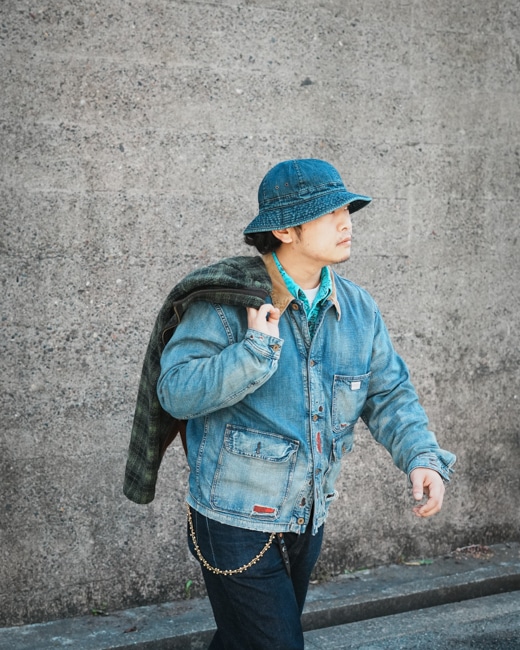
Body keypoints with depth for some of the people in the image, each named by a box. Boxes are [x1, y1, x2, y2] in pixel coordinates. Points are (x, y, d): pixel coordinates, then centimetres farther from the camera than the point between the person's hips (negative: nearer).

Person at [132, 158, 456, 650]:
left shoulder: (357, 309, 1)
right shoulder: (227, 299, -17)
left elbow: (389, 394, 6)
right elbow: (176, 392, -22)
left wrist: (422, 457, -10)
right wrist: (257, 348, -31)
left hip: (308, 520, 7)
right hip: (236, 521, -6)